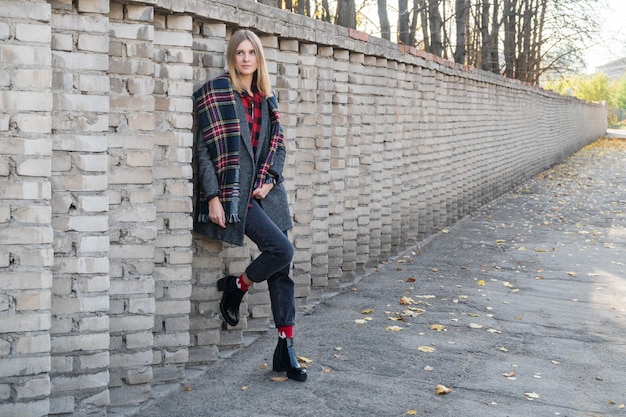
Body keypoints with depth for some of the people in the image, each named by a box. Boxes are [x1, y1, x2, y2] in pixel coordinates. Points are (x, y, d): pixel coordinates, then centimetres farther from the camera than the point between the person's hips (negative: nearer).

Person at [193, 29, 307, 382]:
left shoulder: (266, 97, 14)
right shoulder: (216, 92, -3)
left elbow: (278, 143, 15)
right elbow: (204, 147, -7)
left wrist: (271, 179, -2)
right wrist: (213, 197, -13)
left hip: (266, 190, 6)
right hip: (235, 191, -6)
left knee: (282, 269, 2)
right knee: (282, 249, -20)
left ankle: (286, 348, 9)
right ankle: (236, 289, 9)